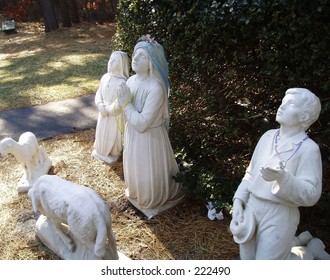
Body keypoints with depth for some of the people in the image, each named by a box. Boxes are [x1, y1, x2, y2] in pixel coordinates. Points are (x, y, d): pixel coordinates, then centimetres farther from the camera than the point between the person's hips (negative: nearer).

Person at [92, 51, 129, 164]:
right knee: (102, 131, 24)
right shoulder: (105, 77, -4)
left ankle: (113, 154, 39)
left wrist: (107, 110, -18)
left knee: (113, 135, 14)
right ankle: (100, 151, 48)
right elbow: (99, 93, 3)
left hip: (115, 115, -6)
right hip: (103, 114, 6)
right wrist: (100, 106, -13)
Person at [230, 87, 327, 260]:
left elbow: (310, 194, -16)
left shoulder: (308, 148, -13)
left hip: (279, 215, -5)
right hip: (251, 207, 6)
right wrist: (238, 200, 1)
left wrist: (283, 178, -30)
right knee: (247, 263, 19)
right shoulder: (268, 136, 2)